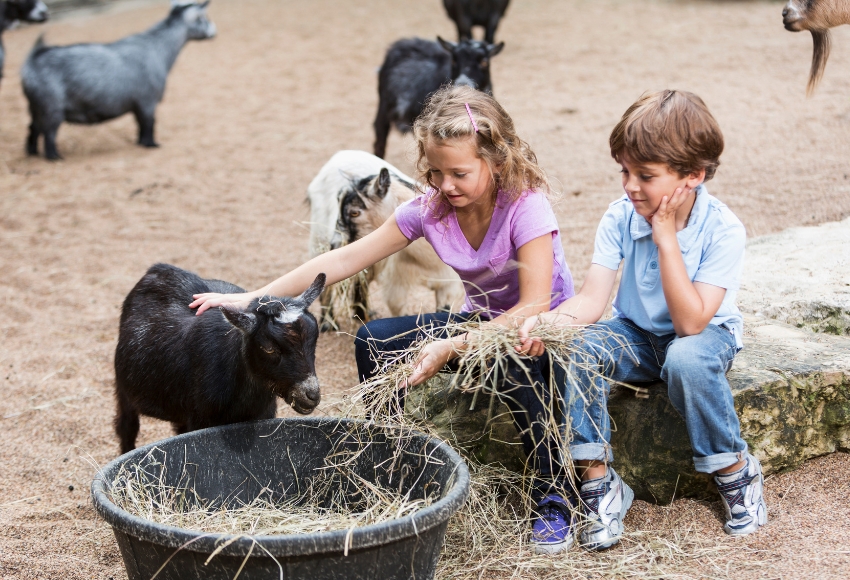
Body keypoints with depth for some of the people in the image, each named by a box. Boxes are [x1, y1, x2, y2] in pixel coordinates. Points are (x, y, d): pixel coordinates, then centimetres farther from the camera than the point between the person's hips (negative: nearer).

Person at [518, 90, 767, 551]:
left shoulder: (722, 229, -24)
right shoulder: (620, 218, -14)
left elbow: (690, 322, -30)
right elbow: (591, 300, -20)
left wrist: (666, 237, -32)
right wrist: (548, 322, -42)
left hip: (707, 335, -3)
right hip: (637, 335, 3)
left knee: (687, 359, -38)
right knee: (575, 348, -28)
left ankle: (736, 471, -12)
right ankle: (598, 482, -17)